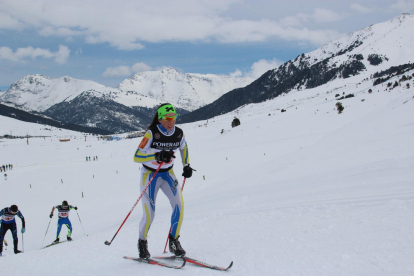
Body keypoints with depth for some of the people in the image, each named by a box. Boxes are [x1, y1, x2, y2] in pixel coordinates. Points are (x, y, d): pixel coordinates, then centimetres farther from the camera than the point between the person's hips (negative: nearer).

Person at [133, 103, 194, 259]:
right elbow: (137, 157, -27)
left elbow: (183, 147, 16)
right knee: (149, 214, -8)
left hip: (168, 173, 4)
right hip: (150, 175, -4)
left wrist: (187, 166, 8)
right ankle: (142, 243, 20)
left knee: (179, 205, -16)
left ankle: (174, 241, 2)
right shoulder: (151, 134, -21)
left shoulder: (179, 133, -8)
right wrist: (157, 154, -40)